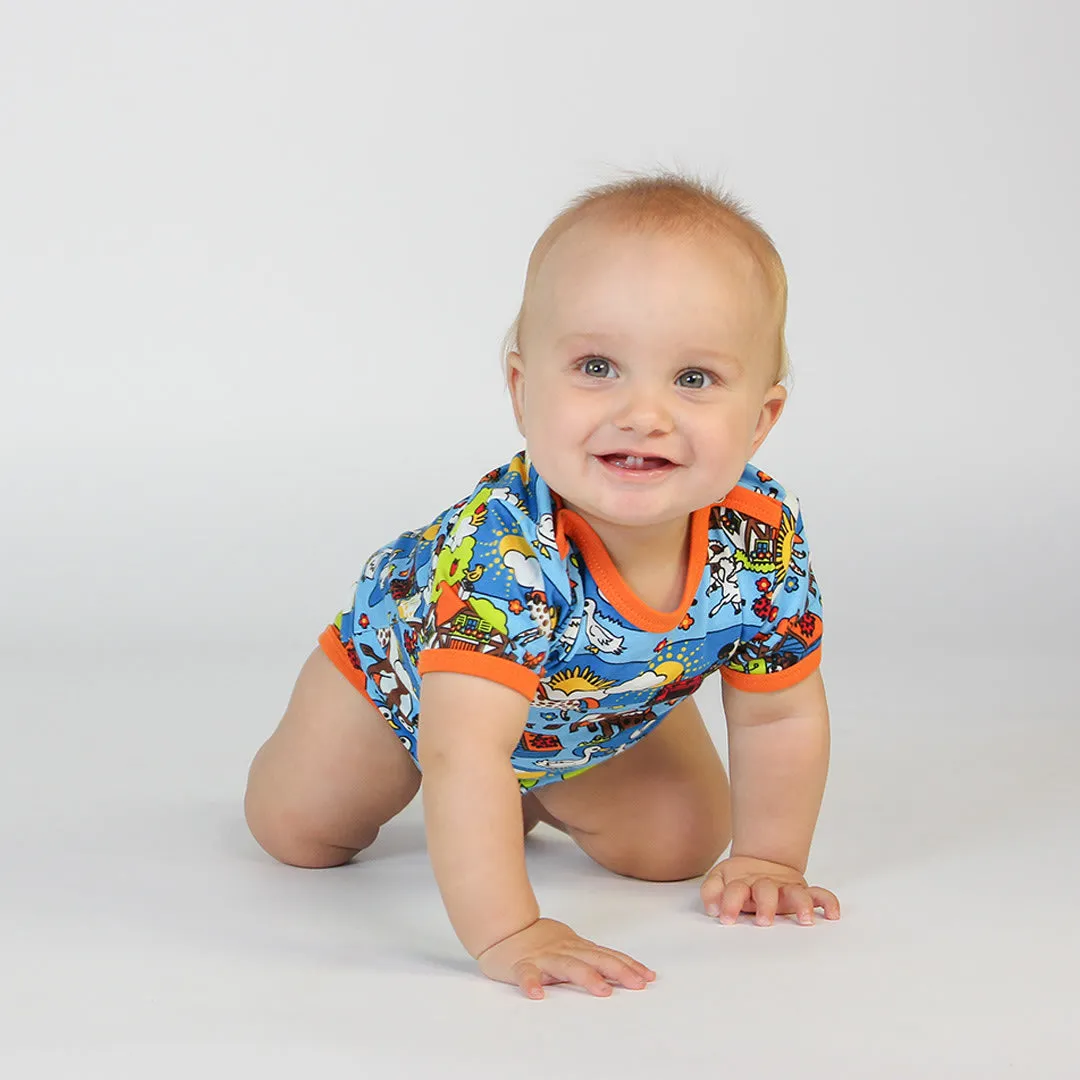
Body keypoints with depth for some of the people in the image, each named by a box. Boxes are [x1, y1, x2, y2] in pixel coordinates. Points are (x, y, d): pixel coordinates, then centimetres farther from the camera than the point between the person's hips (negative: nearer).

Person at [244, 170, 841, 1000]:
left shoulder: (764, 539, -34)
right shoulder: (501, 549, -50)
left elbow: (780, 716, -16)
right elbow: (461, 753, -55)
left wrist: (766, 861, -15)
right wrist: (505, 933, -61)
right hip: (406, 674, -3)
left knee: (679, 846, 5)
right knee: (296, 832, 5)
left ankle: (549, 796, 34)